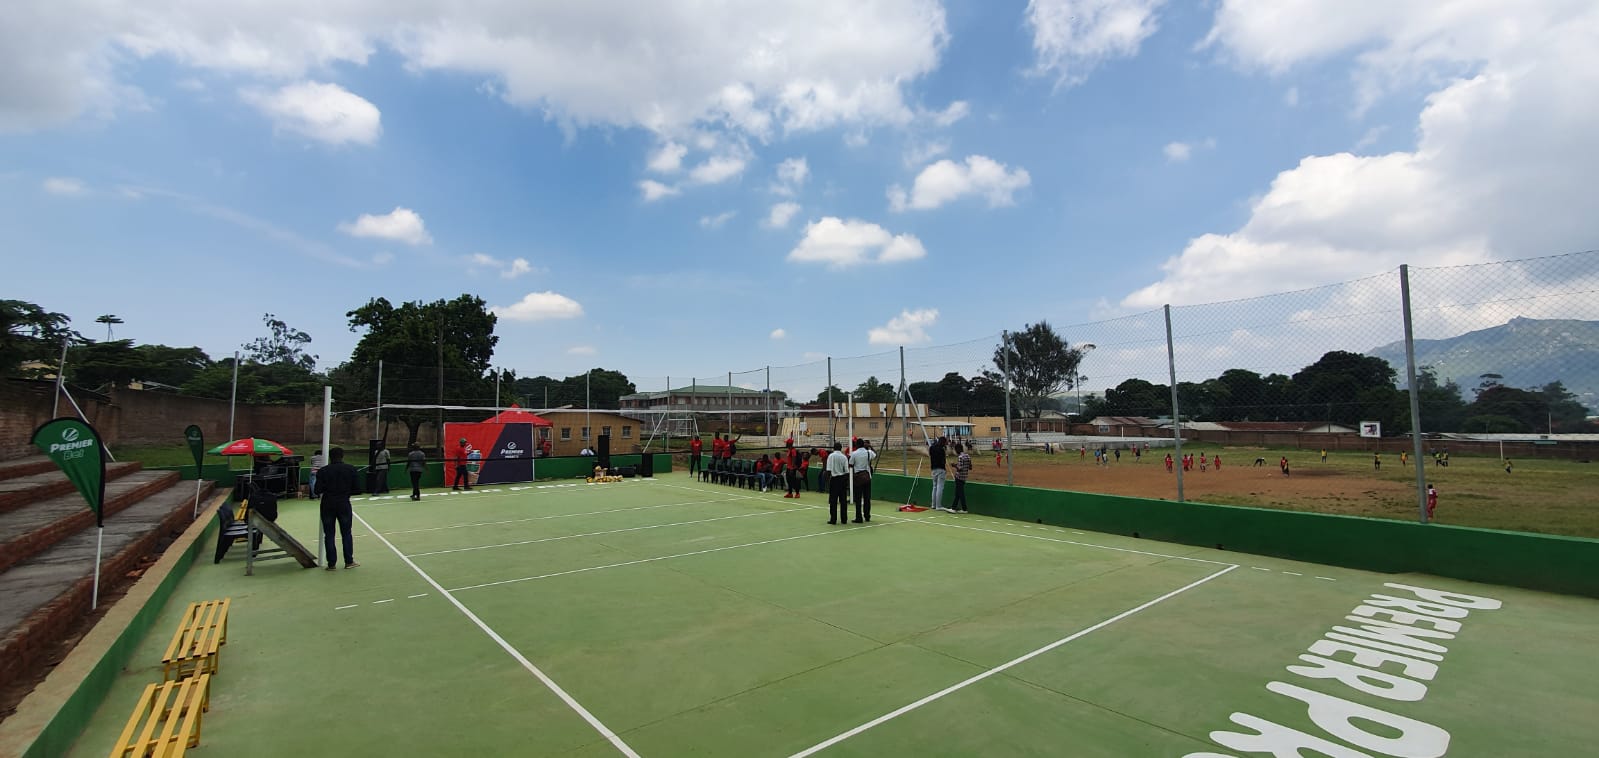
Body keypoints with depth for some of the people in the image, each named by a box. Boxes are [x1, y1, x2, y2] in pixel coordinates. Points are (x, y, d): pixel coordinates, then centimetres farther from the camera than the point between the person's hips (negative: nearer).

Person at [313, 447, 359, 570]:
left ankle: (332, 563, 10)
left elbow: (317, 490, -9)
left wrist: (320, 493, 13)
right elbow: (355, 488, -1)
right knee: (346, 533, 10)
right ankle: (349, 561, 12)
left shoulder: (323, 471, -6)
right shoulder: (350, 469, -3)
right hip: (344, 504, 0)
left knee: (329, 535, 8)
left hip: (328, 504, 0)